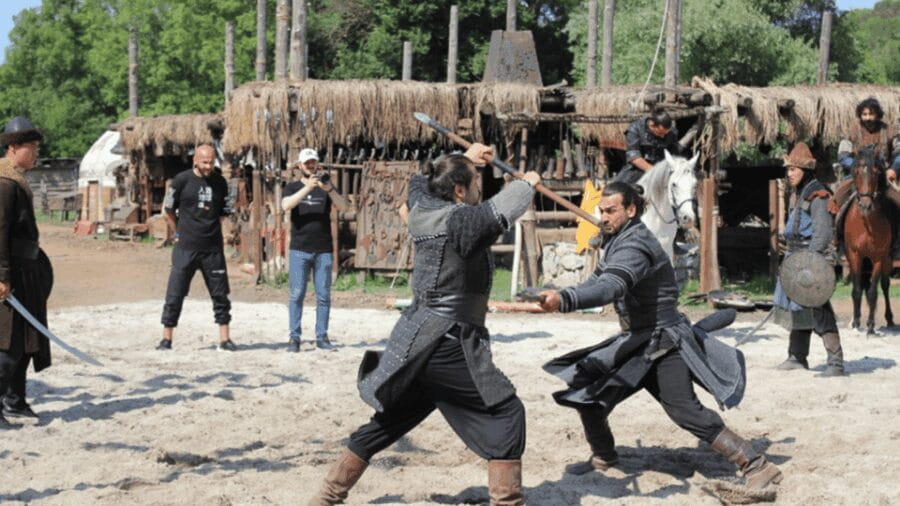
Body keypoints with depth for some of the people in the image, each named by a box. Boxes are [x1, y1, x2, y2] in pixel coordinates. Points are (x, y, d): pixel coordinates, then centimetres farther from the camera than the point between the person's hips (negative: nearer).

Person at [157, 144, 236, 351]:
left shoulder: (220, 183, 6)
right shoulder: (182, 180, -4)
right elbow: (169, 209, 6)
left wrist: (210, 227, 11)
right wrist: (180, 232, 9)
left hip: (213, 248, 3)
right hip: (185, 248, -3)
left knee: (220, 294, 5)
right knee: (175, 294, -1)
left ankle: (224, 339, 12)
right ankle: (166, 339, 6)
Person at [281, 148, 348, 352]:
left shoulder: (326, 187, 13)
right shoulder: (293, 187, 10)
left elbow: (343, 207, -2)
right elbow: (286, 205, -12)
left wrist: (329, 189, -19)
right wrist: (308, 187, -22)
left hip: (323, 250, 2)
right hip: (300, 249, -1)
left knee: (323, 295, 1)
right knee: (297, 294, -5)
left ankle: (322, 336, 6)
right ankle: (294, 337, -4)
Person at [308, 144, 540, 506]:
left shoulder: (422, 210, 8)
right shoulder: (460, 220, -14)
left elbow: (422, 181, 29)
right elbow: (504, 210, -19)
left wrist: (464, 159, 32)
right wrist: (527, 182, 2)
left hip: (415, 341, 9)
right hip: (448, 345, -9)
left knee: (385, 423, 19)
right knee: (505, 414, 0)